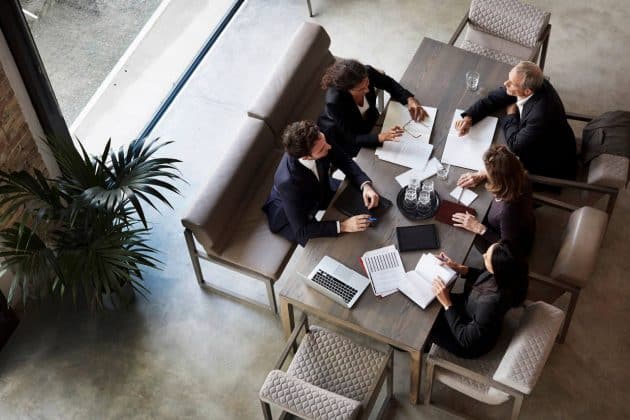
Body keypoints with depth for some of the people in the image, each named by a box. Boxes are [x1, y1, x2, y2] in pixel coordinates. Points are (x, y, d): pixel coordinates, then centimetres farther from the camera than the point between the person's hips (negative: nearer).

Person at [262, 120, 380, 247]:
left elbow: (345, 161, -10)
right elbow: (301, 230, -36)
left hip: (319, 195, 6)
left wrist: (365, 185, -27)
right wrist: (343, 226, -39)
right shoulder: (288, 182, -44)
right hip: (289, 217, -6)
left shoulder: (319, 140, -29)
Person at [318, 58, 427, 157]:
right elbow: (352, 140, -33)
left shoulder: (367, 72, -28)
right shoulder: (334, 102, -40)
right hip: (343, 138, -5)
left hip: (369, 121, 5)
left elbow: (389, 83, -5)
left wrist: (410, 99, -21)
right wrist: (380, 137, -49)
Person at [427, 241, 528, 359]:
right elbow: (483, 275, 2)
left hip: (470, 344, -6)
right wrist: (458, 268, -10)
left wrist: (447, 303, -30)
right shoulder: (507, 274, -25)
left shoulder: (491, 303, -46)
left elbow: (465, 340, -30)